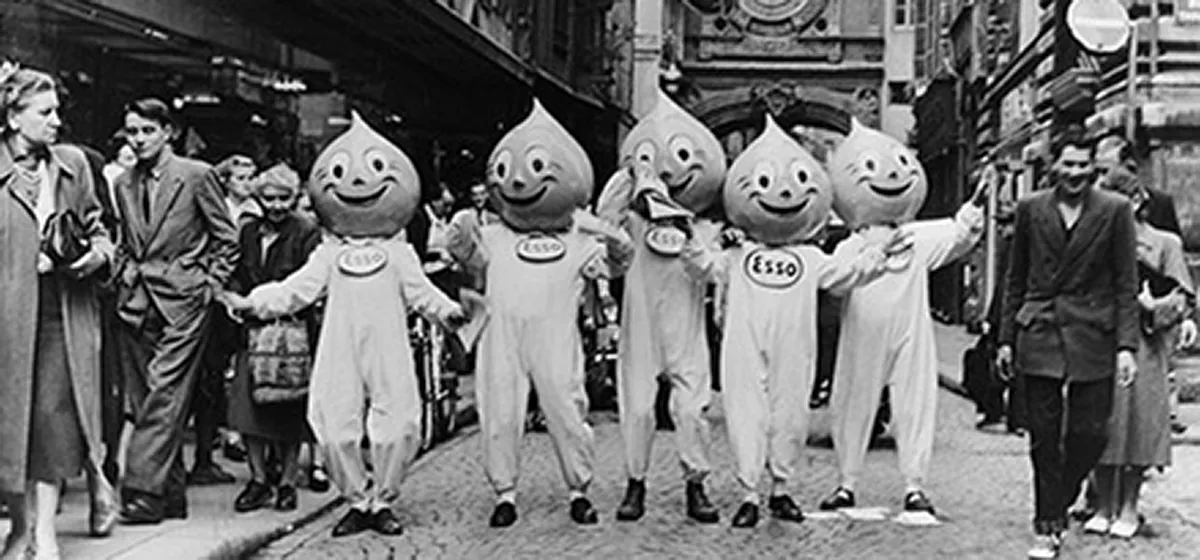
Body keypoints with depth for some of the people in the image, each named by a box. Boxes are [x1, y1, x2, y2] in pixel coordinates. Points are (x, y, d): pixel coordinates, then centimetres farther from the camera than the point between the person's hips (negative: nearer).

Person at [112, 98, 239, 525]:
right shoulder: (124, 184, 14)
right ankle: (171, 496, 12)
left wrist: (210, 285, -3)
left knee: (164, 396, -13)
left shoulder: (197, 176, -2)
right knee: (143, 401, 5)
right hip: (135, 302, 6)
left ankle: (144, 490, -13)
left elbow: (227, 239, 2)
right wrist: (122, 275, 9)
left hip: (181, 302, -6)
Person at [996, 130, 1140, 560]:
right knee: (1044, 437, 1)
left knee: (1090, 433, 0)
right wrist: (1006, 338, 8)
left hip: (1093, 336, -1)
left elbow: (1126, 283, 0)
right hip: (1039, 333, 1)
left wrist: (1126, 345, -8)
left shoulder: (1115, 211, 1)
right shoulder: (1030, 209, 7)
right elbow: (1016, 279, 11)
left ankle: (1059, 505, 25)